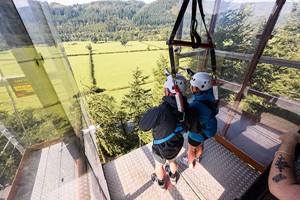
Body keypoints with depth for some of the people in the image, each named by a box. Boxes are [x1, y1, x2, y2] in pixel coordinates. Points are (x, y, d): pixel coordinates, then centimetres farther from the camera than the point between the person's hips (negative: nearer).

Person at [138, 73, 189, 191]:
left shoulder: (159, 111, -43)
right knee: (172, 160, 36)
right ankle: (173, 177, 68)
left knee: (159, 164, 30)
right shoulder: (185, 107, -22)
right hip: (177, 145, 5)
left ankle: (161, 183, 61)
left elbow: (142, 126, -25)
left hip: (162, 148, -4)